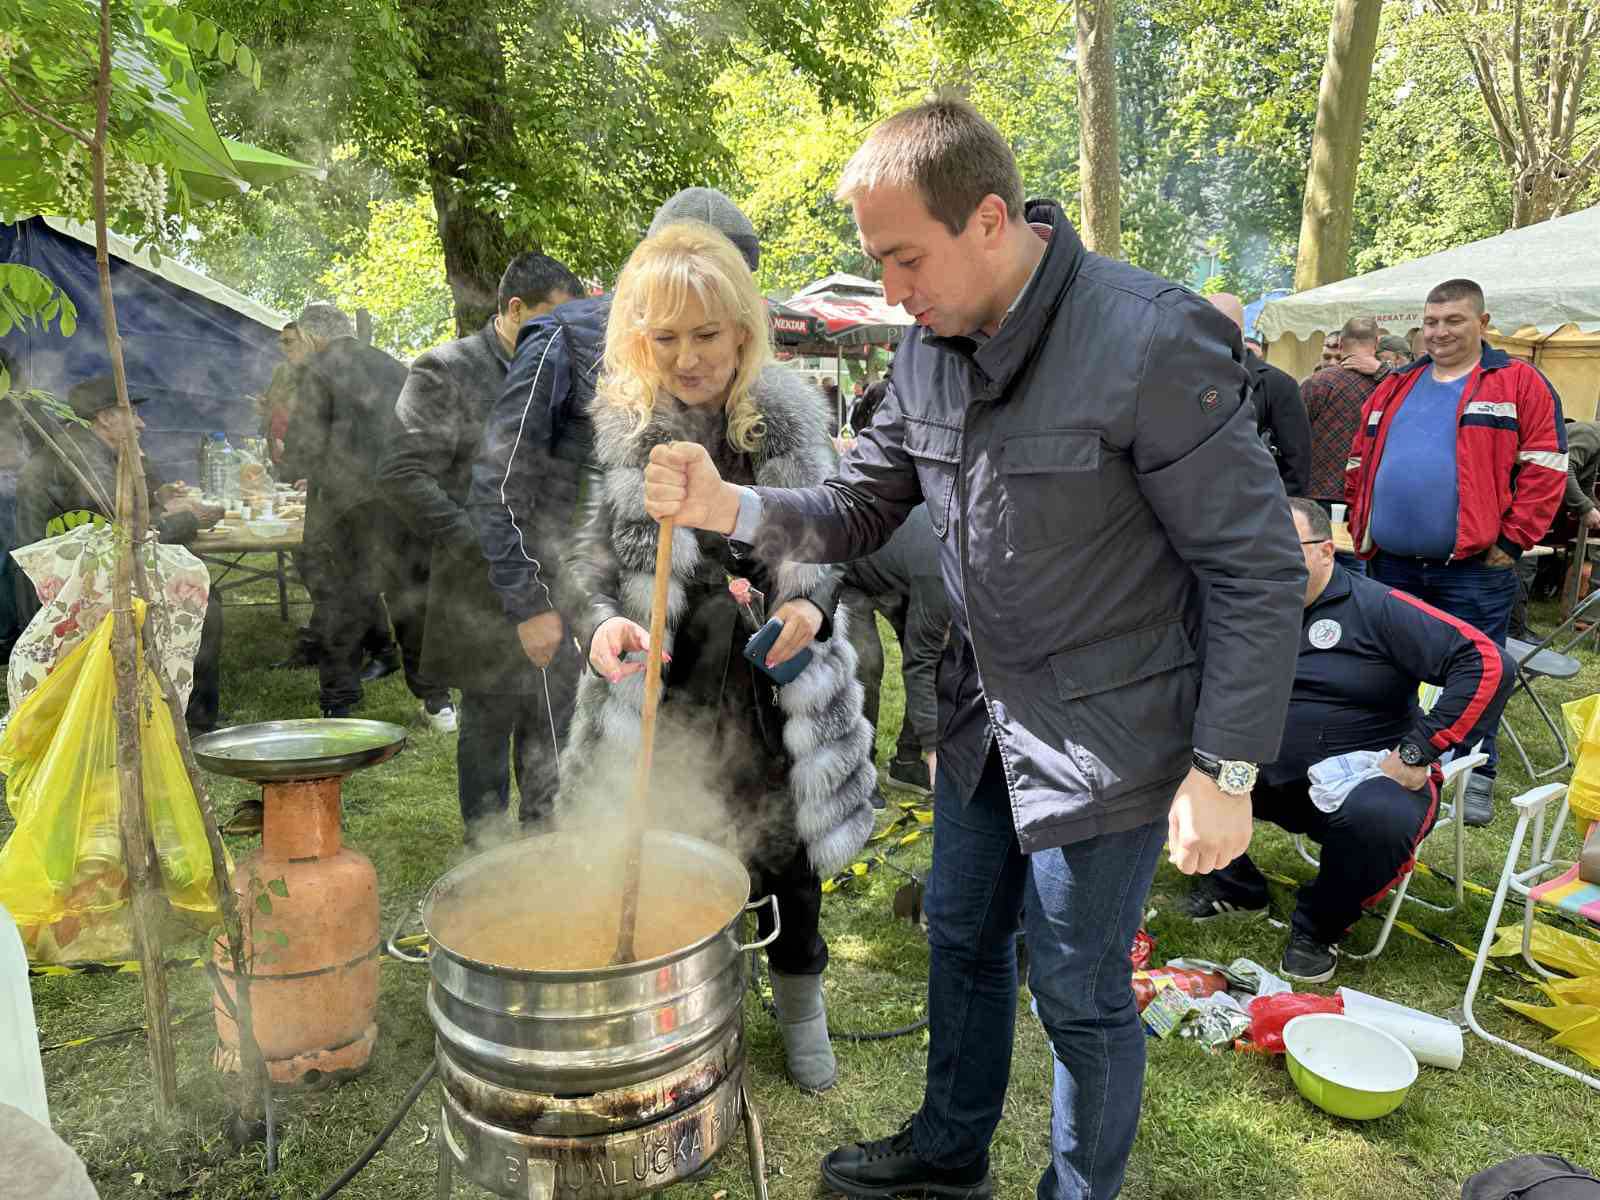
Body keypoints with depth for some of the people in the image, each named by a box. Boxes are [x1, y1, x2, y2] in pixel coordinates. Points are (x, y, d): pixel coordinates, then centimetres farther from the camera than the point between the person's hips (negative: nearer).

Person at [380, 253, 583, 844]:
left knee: (552, 724, 11)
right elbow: (403, 475, -13)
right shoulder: (445, 372, -6)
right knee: (488, 723, 7)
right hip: (485, 595, -5)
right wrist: (481, 545, -17)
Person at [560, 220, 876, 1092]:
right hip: (663, 689, -1)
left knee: (788, 854, 17)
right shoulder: (615, 429, -7)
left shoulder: (789, 416, -2)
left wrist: (811, 604, -16)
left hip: (778, 686, 2)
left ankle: (799, 1003, 42)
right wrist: (599, 624, -25)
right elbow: (587, 553, -4)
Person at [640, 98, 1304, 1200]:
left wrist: (1226, 770, -18)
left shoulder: (1153, 340, -22)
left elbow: (1260, 567, -18)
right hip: (983, 721, 7)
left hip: (1105, 739, -7)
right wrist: (730, 508, -14)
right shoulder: (930, 351, 0)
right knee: (962, 939, 22)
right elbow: (856, 512, 5)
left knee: (1079, 990, 10)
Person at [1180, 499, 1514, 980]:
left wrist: (1418, 753, -21)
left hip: (1365, 780, -4)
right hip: (1271, 778, 5)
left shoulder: (1377, 608, -10)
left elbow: (1487, 663, -18)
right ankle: (1232, 886, 12)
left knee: (1376, 817, -38)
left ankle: (1321, 926, -5)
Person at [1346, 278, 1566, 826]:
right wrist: (1362, 535, 8)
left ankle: (1477, 776, 21)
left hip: (1473, 569, -4)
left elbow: (1544, 472, -7)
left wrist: (1508, 543, -10)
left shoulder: (1519, 384, -2)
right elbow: (1360, 466, 16)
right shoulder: (1394, 388, 12)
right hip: (1392, 565, 5)